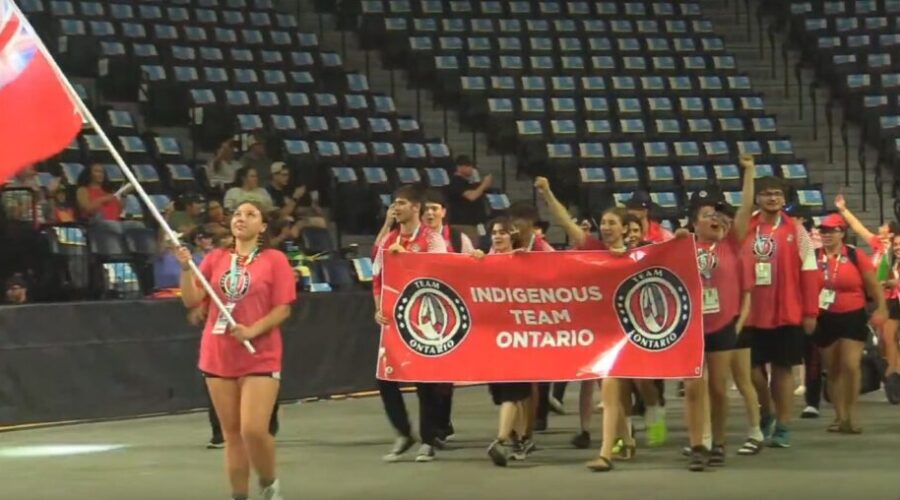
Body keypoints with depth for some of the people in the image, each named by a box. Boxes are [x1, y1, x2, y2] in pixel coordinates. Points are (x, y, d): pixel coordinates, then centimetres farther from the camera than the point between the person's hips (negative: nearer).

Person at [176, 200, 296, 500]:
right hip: (218, 358, 4)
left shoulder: (274, 260, -1)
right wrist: (186, 267, -12)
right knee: (232, 433, 7)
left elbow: (283, 308, -5)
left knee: (254, 430, -14)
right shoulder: (215, 258, 10)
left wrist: (253, 330, -19)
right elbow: (192, 301, 3)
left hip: (260, 359, -4)